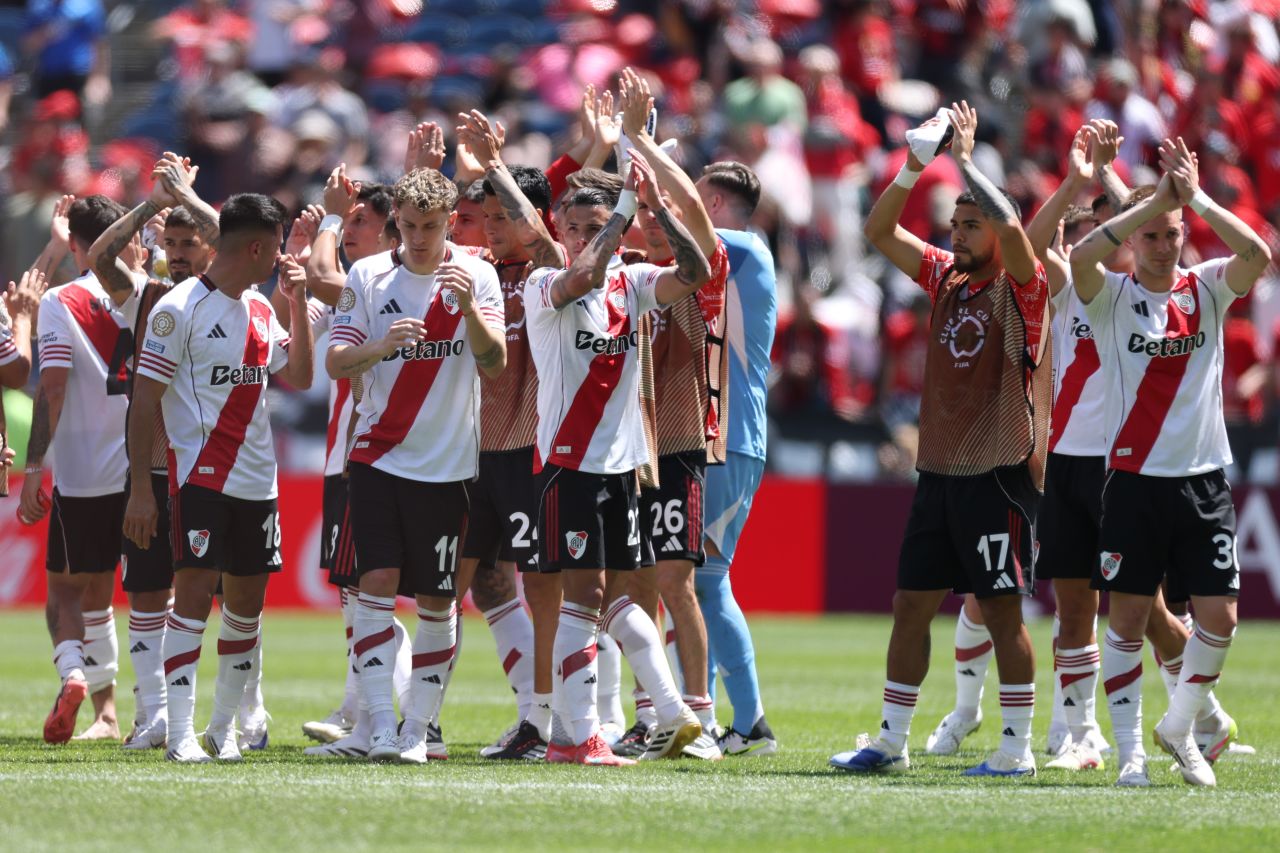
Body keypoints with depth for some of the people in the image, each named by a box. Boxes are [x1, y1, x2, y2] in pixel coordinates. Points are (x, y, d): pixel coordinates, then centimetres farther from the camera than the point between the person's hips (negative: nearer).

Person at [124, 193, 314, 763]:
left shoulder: (260, 308, 12)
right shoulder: (179, 309, -9)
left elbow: (299, 377, 19)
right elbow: (144, 398, -10)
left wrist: (298, 306, 8)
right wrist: (140, 489, -14)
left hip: (257, 481, 7)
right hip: (200, 476, -7)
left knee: (247, 603, 9)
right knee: (195, 591, -13)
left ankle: (223, 729, 20)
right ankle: (179, 733, -12)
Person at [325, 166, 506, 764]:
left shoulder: (475, 276, 0)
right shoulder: (367, 276, 2)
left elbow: (495, 361, -9)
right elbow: (335, 362, -1)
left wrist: (468, 307, -27)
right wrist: (383, 346, -22)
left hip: (446, 463, 0)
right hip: (376, 456, 0)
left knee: (437, 601, 3)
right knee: (377, 582, -11)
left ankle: (421, 726, 15)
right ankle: (381, 727, -14)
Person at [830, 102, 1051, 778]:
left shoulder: (1021, 286, -6)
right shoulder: (946, 278, 12)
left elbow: (1009, 225, -25)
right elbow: (880, 231, 9)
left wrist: (965, 159, -15)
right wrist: (914, 167, -3)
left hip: (998, 470, -7)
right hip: (939, 468, 7)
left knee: (1002, 610, -4)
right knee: (911, 604, 8)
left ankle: (1018, 748, 2)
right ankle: (891, 741, 15)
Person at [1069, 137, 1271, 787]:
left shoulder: (1207, 289, 6)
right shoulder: (1112, 296, 0)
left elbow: (1257, 255, -13)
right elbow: (1080, 256, -22)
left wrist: (1195, 197, -16)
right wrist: (1154, 198, -22)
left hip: (1204, 480, 2)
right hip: (1135, 481, -2)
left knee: (1220, 617, -3)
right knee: (1128, 619, -2)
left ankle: (1179, 727, 19)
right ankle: (1130, 748, 9)